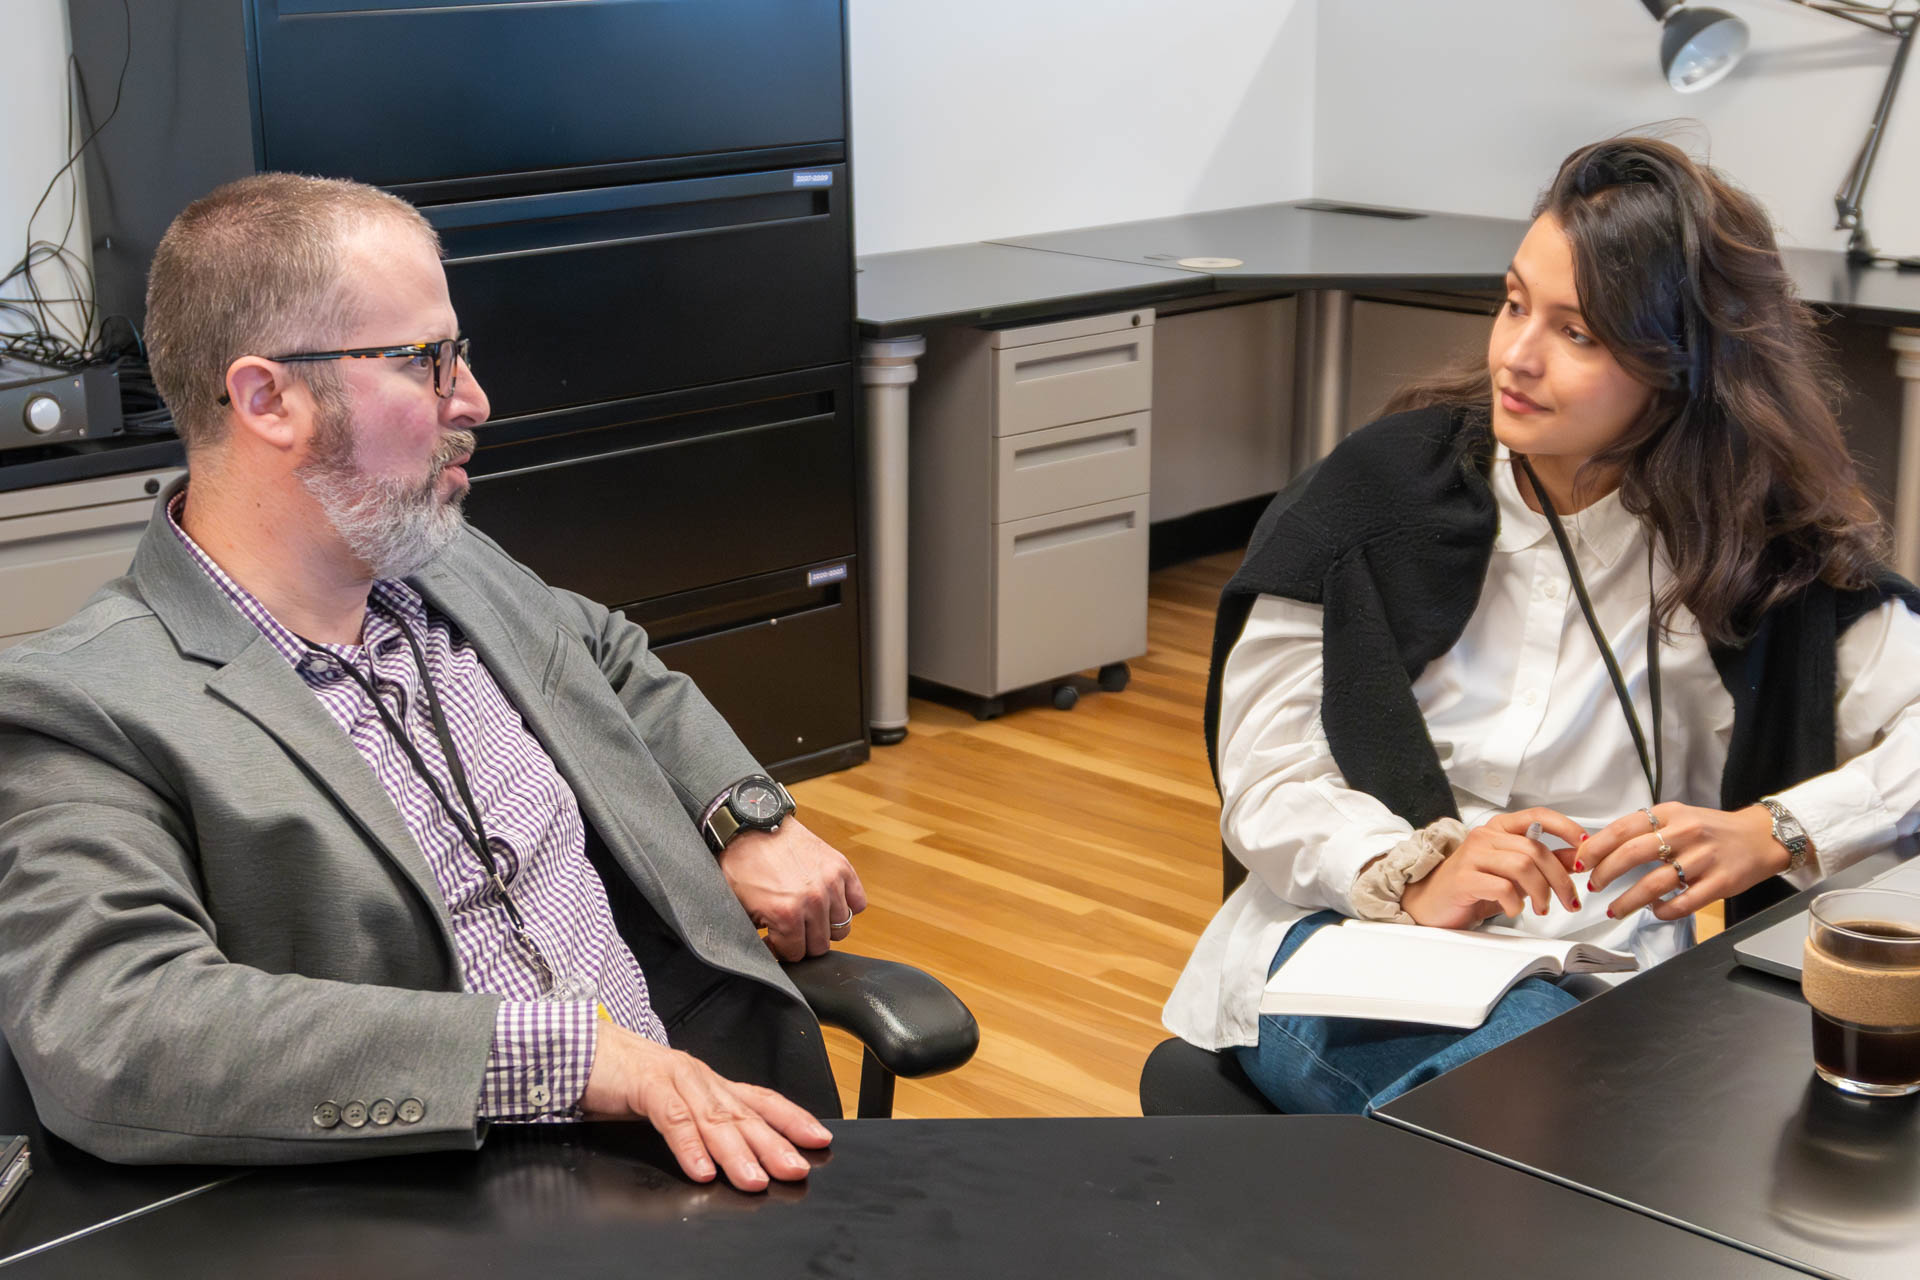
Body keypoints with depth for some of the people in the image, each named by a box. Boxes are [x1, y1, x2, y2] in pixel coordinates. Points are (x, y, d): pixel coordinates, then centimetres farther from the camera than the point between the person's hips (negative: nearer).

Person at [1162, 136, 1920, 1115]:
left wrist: (1772, 833, -22)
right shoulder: (1386, 484, 3)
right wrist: (1414, 876, -20)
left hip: (1598, 991, 2)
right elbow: (1262, 776, 0)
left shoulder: (1759, 550, 4)